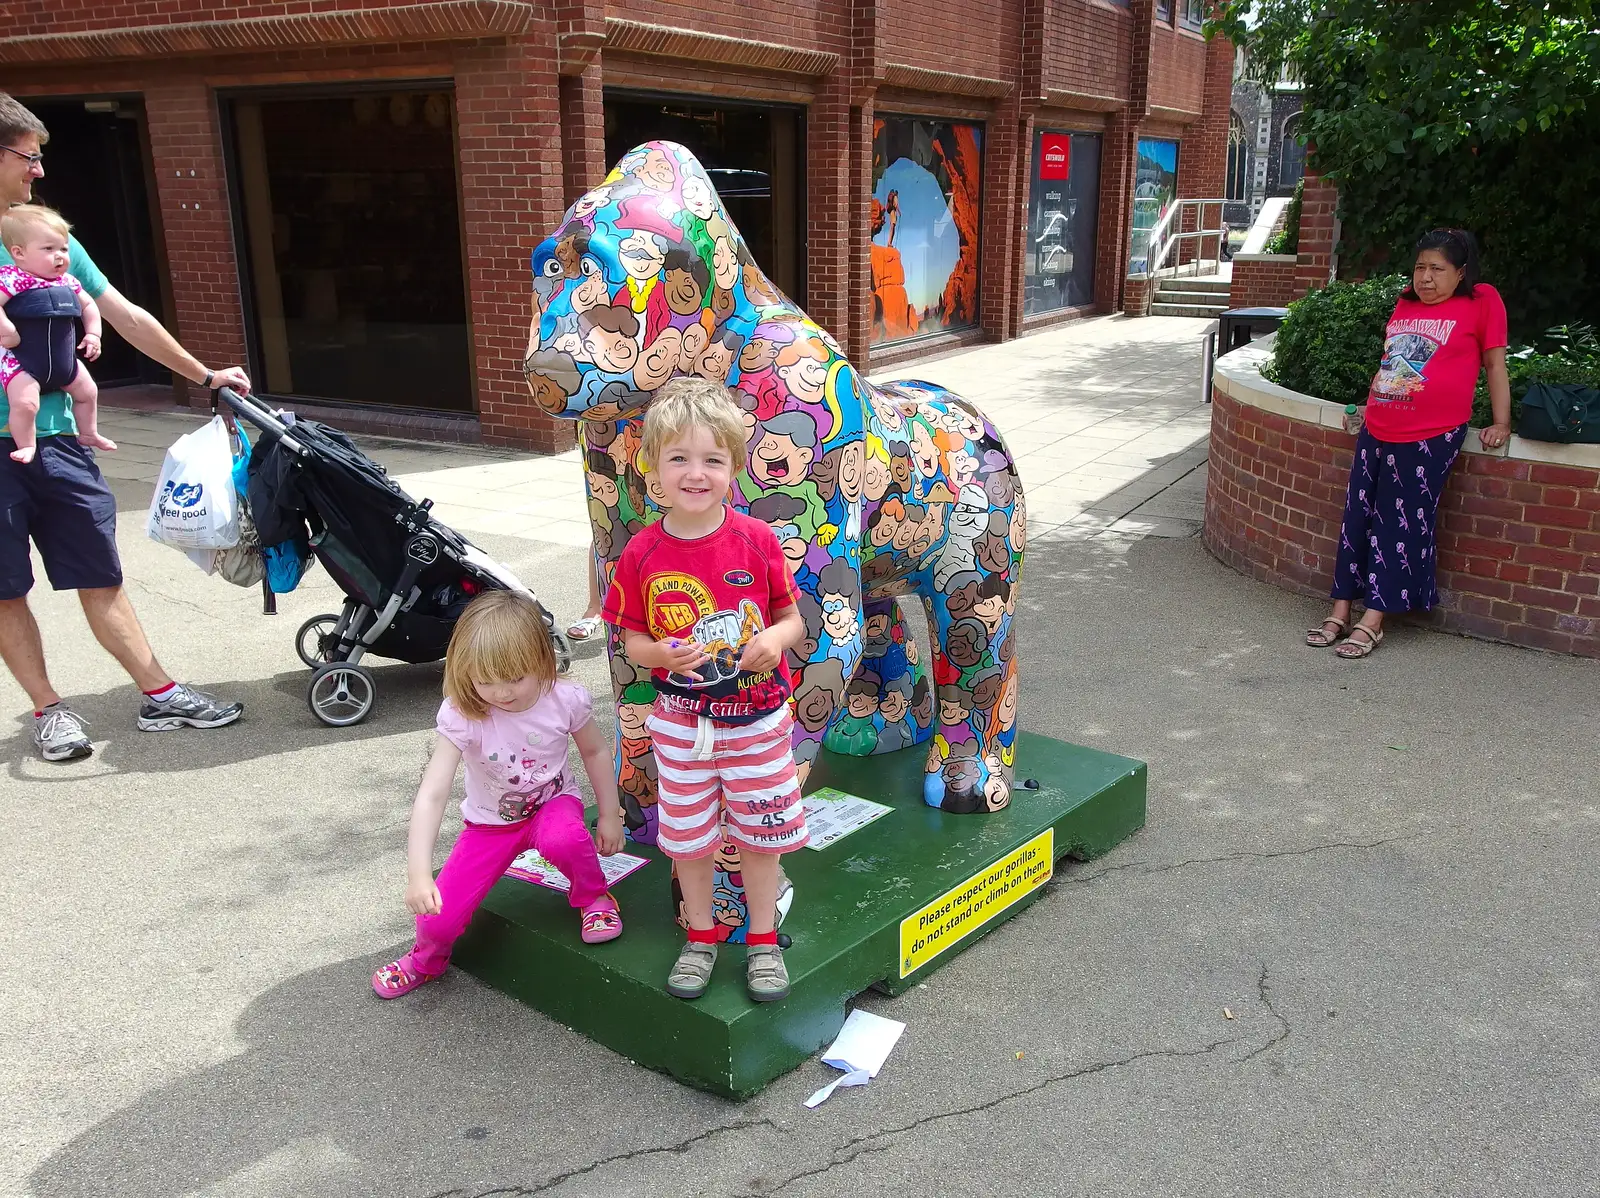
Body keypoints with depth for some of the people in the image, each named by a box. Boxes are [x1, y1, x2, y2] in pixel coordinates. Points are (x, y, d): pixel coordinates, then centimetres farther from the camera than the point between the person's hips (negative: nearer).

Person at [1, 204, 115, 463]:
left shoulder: (68, 283, 3)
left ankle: (88, 434, 45)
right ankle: (26, 445, -2)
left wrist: (93, 334, 10)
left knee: (87, 392, 22)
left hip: (64, 360, 8)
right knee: (25, 402, -25)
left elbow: (88, 305, 19)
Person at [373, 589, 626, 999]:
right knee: (436, 918, -10)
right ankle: (427, 960, 30)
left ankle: (593, 897, -3)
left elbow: (595, 752, -1)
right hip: (490, 823, 1)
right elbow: (431, 794, -31)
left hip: (552, 803, -1)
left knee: (564, 839, -38)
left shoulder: (565, 700, -21)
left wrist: (610, 814, 2)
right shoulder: (461, 717, -26)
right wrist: (418, 873, -38)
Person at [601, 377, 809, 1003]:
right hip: (681, 721, 1)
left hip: (758, 717, 0)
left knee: (759, 831, 12)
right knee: (687, 833, 14)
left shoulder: (756, 540, -10)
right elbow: (632, 639, 0)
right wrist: (660, 654, -21)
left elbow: (792, 618, 0)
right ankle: (701, 936, 36)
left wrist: (776, 639, -22)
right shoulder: (642, 553, -9)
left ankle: (763, 939, 32)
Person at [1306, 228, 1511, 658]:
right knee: (1357, 518, 5)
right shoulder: (1405, 304, 15)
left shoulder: (1481, 301, 0)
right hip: (1377, 431, 6)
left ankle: (1372, 622, 0)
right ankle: (1340, 613, 11)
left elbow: (1495, 364, 2)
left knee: (1402, 526, -4)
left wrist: (1501, 423, -1)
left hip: (1431, 437, -6)